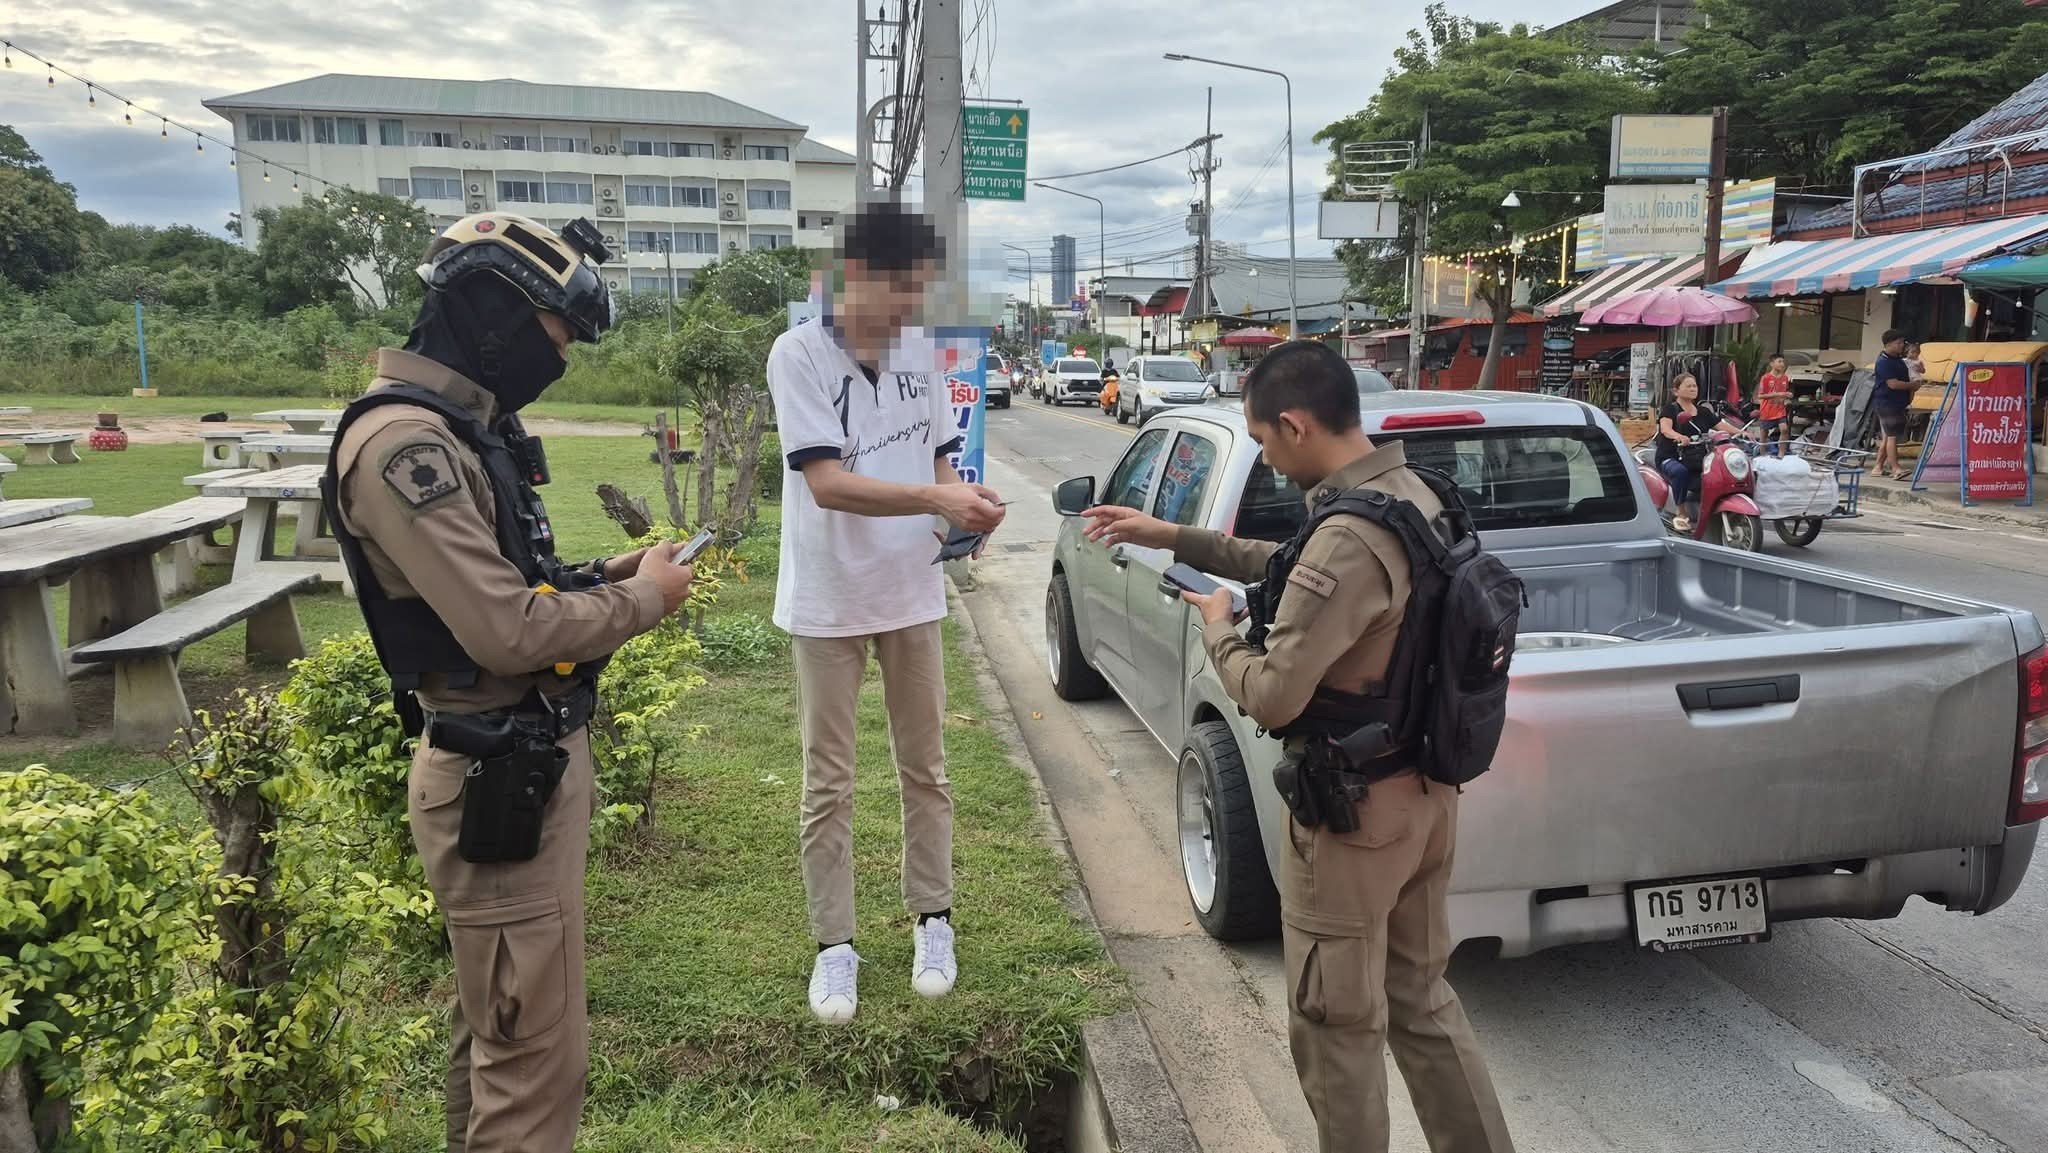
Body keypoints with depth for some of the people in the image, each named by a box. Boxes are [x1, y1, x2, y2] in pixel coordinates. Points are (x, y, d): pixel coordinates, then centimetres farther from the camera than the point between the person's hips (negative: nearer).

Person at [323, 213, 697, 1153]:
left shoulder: (463, 427, 11)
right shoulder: (404, 441, -21)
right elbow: (506, 632, -25)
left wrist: (599, 577, 4)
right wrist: (640, 600, -11)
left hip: (529, 760, 10)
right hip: (498, 780, -10)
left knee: (495, 1024, 23)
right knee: (537, 1050, -1)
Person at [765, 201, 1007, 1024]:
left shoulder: (921, 353, 2)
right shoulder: (799, 353, -14)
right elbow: (827, 483, -22)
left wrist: (963, 506, -11)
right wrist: (937, 500, -31)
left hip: (912, 593, 5)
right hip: (827, 602, -4)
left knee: (924, 768, 14)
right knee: (828, 784, 7)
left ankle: (932, 920, 30)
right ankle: (834, 945, 20)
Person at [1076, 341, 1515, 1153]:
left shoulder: (1349, 537, -28)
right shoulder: (1413, 496, 2)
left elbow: (1272, 697, -26)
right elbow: (1303, 572, 18)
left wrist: (1218, 628, -6)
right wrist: (1176, 538, 17)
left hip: (1354, 811, -9)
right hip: (1427, 792, 9)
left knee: (1338, 1029, 10)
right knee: (1422, 1000, 23)